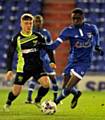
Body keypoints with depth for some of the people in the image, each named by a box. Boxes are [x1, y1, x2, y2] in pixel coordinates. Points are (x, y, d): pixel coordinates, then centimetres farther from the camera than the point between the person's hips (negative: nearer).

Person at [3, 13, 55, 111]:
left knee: (46, 83, -22)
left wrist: (52, 61, 1)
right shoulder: (17, 39, -5)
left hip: (37, 67, 1)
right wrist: (9, 70, -9)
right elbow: (10, 54, -1)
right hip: (23, 69, -1)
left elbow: (48, 49, 9)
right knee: (16, 91, -3)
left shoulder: (37, 36, -1)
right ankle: (8, 103, 31)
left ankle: (37, 101, 5)